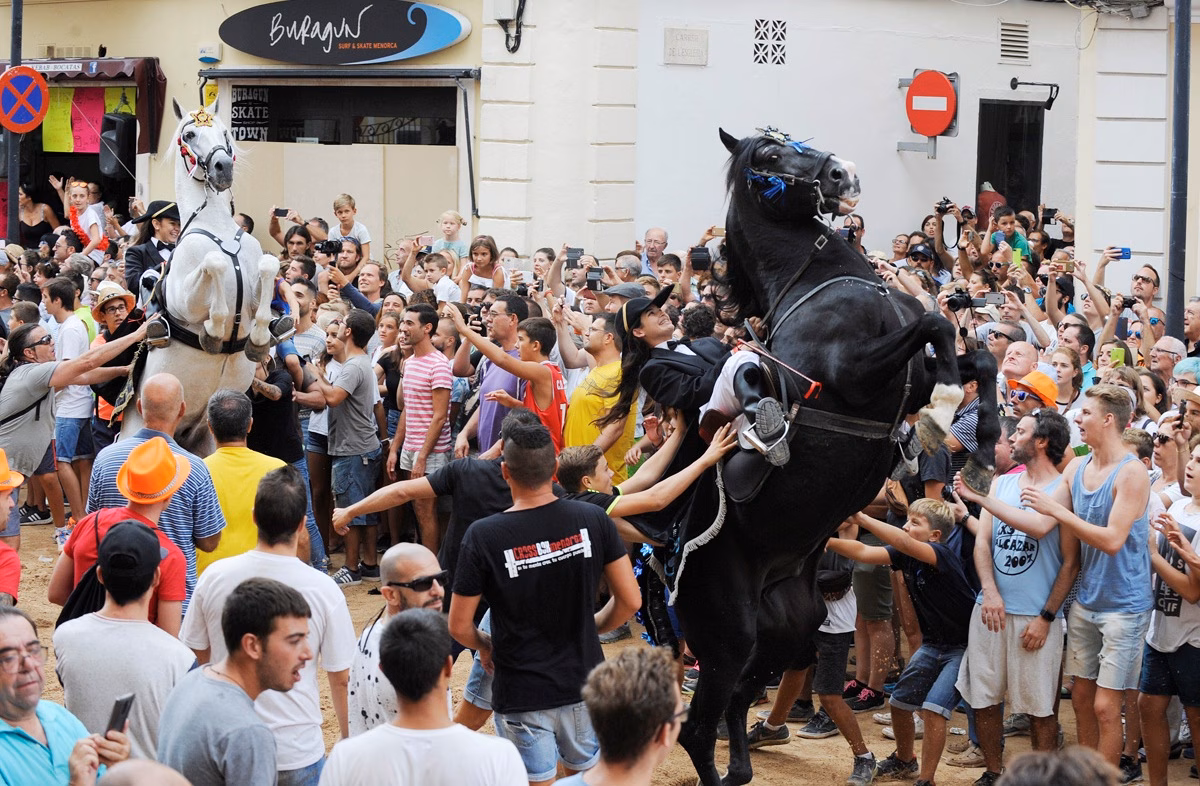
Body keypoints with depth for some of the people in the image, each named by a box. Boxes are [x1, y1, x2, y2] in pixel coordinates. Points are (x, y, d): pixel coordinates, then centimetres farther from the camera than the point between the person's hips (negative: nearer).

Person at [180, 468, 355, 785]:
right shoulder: (323, 589, -12)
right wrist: (348, 738, 10)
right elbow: (341, 677, -3)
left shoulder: (215, 577, -7)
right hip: (297, 756, -2)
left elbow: (196, 657, 5)